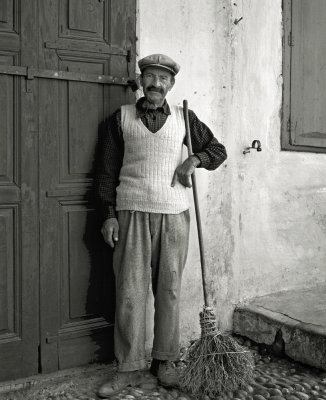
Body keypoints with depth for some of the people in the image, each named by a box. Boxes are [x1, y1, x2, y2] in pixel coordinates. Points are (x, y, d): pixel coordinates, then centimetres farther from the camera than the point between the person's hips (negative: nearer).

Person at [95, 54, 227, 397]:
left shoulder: (184, 118, 10)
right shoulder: (121, 117, 7)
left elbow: (218, 150, 19)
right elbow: (107, 170, 6)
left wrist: (195, 158, -2)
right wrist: (109, 214, -1)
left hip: (174, 214, 1)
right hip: (132, 213, -1)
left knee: (169, 289, 6)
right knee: (129, 292, -1)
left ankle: (165, 360, 21)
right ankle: (129, 367, 11)